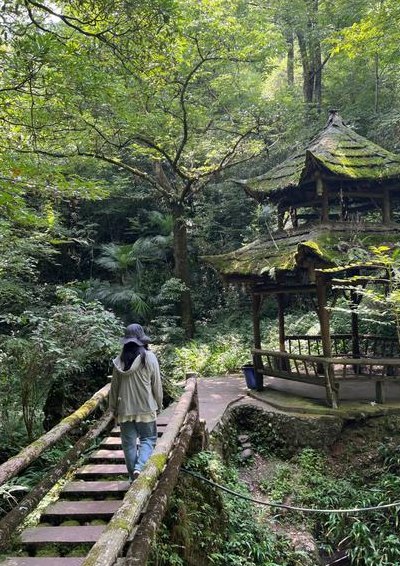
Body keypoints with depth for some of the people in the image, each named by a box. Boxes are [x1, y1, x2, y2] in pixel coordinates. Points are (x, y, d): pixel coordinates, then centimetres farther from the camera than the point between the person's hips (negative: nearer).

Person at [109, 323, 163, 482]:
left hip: (125, 409, 3)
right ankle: (139, 467, -8)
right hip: (145, 408, -2)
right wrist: (159, 404, 10)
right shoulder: (149, 357, -10)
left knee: (129, 442, 13)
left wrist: (113, 408, 15)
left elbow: (114, 387, 4)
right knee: (148, 439, 12)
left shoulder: (119, 360, -3)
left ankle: (133, 476, 20)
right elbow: (156, 384, -5)